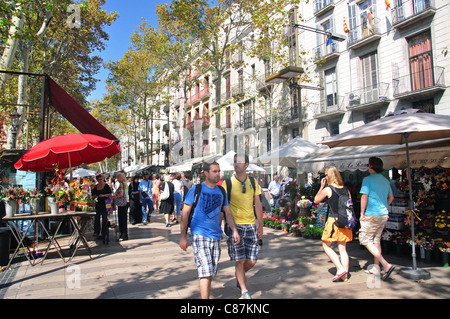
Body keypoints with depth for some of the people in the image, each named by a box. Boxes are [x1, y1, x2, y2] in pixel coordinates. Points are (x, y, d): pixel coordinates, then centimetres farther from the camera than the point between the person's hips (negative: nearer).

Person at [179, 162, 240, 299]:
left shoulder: (221, 192, 10)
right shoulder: (195, 190, -4)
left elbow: (227, 213, 13)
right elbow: (185, 213, -4)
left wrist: (234, 230, 0)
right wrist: (183, 236, -7)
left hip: (216, 236, 5)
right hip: (199, 235, -5)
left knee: (211, 272, 14)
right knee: (205, 272, -11)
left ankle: (206, 294, 32)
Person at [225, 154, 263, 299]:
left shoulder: (253, 182, 7)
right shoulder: (228, 183, -2)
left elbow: (258, 205, 10)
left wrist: (260, 225, 7)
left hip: (251, 225, 3)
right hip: (234, 225, -3)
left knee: (252, 261, 5)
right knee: (239, 260, -2)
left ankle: (239, 275, 36)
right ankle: (244, 292, 15)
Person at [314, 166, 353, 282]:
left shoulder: (328, 189, -9)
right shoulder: (346, 189, 6)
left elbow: (316, 200, 5)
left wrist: (321, 187, 8)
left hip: (333, 220, -5)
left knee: (326, 246, 10)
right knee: (342, 249, 10)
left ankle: (340, 269, 0)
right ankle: (345, 275, 11)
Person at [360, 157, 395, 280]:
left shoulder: (368, 179, -12)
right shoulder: (385, 180, 11)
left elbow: (364, 197, -16)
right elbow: (391, 197, 19)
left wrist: (362, 213, -8)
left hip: (372, 215, -8)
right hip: (384, 214, 8)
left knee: (365, 239, 0)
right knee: (376, 240, 15)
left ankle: (386, 265, -9)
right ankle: (376, 268, 21)